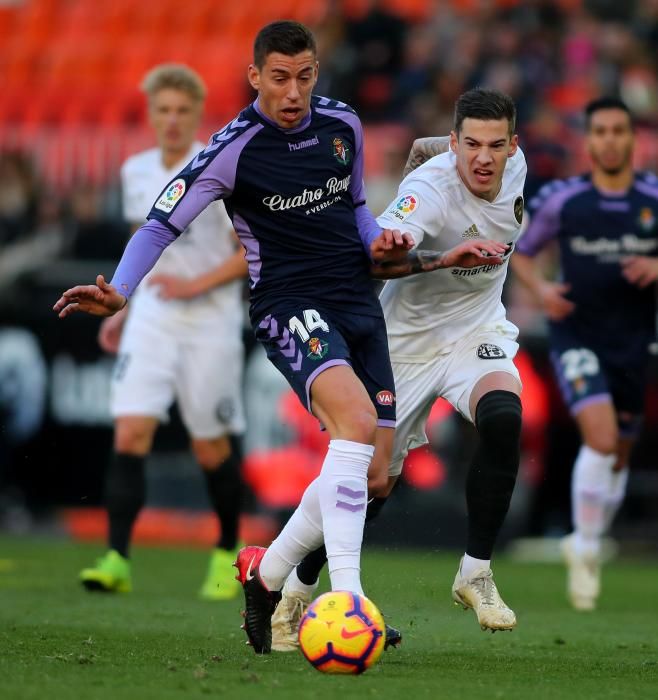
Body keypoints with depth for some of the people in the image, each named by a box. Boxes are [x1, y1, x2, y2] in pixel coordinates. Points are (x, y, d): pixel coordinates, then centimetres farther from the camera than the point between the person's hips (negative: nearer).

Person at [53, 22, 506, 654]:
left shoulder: (343, 125, 5)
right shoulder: (235, 149, -11)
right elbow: (162, 225, -8)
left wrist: (380, 243, 2)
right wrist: (118, 293, -23)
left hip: (358, 302, 7)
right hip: (289, 306, -7)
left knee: (373, 471, 2)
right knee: (357, 420, -31)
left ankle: (266, 572, 22)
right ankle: (347, 601, -35)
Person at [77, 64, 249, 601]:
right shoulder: (136, 171, 8)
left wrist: (195, 285, -18)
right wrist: (122, 311, 17)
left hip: (210, 321, -4)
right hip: (151, 317, 4)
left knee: (211, 447, 5)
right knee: (130, 432, -12)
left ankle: (228, 553, 27)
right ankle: (117, 560, -15)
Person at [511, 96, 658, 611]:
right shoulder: (562, 200, -4)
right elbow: (521, 252, 9)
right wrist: (541, 288, -9)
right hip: (577, 336, -3)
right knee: (601, 438, -21)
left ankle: (586, 548, 36)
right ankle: (586, 548, -5)